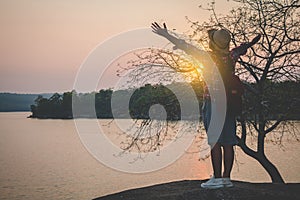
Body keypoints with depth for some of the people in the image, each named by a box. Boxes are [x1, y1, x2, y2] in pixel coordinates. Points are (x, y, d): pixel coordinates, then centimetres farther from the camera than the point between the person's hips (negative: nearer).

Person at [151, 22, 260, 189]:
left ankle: (217, 178, -6)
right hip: (230, 103, 6)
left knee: (215, 141, -5)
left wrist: (166, 34, 0)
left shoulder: (209, 57, -8)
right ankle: (227, 178, 11)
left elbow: (186, 47, -6)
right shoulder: (232, 56, 6)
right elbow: (243, 48, 27)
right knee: (228, 142, 7)